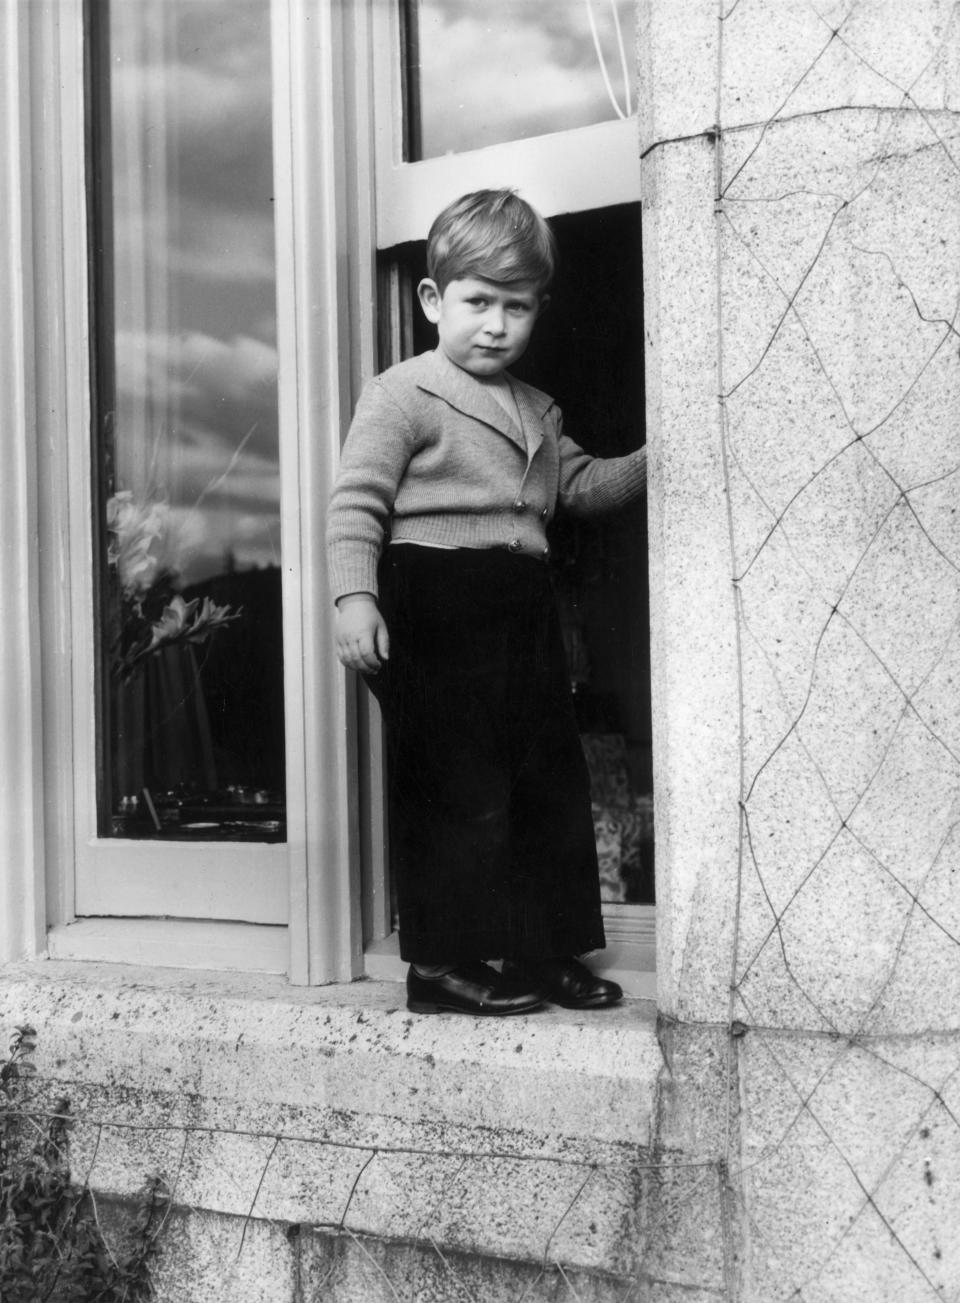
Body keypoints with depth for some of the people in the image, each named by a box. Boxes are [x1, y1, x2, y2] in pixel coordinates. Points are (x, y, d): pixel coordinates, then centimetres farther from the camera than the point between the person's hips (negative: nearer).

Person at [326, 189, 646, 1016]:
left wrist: (650, 463, 9)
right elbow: (357, 504, -11)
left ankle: (545, 951, 21)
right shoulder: (401, 397, -5)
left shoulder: (536, 412, 19)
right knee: (456, 785, -5)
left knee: (552, 781, 10)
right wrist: (355, 596, -23)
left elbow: (580, 486, 23)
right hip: (437, 611, -8)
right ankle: (443, 963, 5)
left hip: (522, 612, 8)